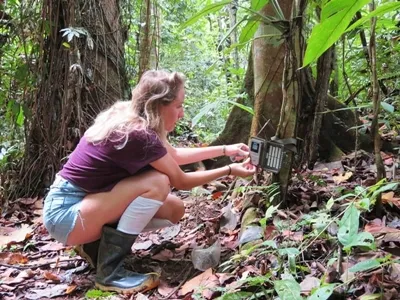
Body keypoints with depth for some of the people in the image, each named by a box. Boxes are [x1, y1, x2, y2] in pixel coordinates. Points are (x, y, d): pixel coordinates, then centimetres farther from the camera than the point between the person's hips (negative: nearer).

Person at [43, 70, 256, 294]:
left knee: (174, 210, 3)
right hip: (66, 213, -9)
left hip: (87, 201, 9)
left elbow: (173, 155, 16)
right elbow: (182, 182, -11)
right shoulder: (138, 135, -25)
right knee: (157, 183, -24)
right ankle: (110, 272, -15)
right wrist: (230, 170, -2)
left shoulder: (129, 119, 2)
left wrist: (226, 150, 14)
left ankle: (96, 243, 13)